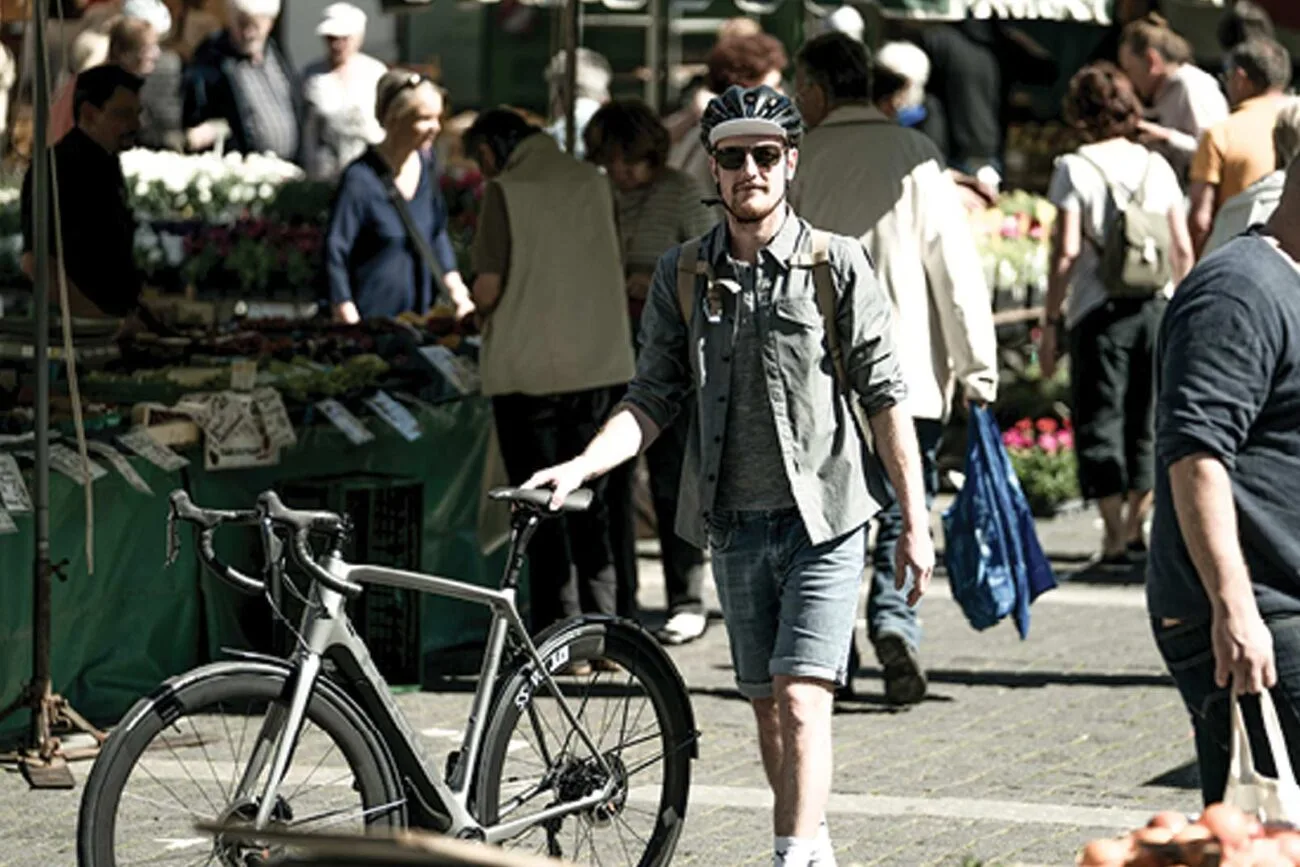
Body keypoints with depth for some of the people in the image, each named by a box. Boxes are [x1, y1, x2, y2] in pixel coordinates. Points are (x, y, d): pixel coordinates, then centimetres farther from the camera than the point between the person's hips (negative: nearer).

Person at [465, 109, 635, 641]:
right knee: (590, 502, 14)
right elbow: (610, 268, 9)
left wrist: (481, 308, 7)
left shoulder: (505, 191, -8)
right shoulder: (592, 181, 7)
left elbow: (488, 286, -14)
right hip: (601, 363, 5)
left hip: (529, 370, -5)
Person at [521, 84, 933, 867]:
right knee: (766, 706, 12)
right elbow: (654, 398, 2)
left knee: (801, 700, -14)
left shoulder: (837, 264, -5)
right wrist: (580, 467, -14)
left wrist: (916, 523, -6)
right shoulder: (682, 276, 4)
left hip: (824, 518, -4)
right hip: (735, 525, 4)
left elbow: (884, 396, -4)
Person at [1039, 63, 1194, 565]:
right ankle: (1136, 528, 19)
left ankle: (1115, 536, 0)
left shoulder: (1074, 169, -5)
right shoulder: (1156, 166, 7)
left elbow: (1066, 252, -10)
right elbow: (1183, 249, 6)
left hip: (1100, 312, -4)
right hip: (1155, 307, 4)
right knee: (1147, 419, 15)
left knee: (1101, 420, 3)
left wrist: (1050, 321, -4)